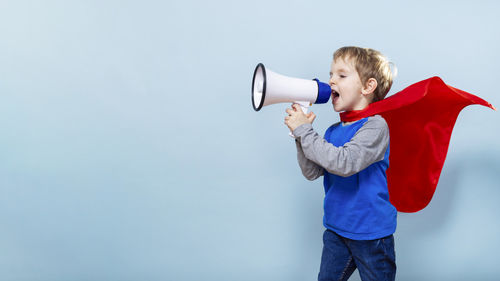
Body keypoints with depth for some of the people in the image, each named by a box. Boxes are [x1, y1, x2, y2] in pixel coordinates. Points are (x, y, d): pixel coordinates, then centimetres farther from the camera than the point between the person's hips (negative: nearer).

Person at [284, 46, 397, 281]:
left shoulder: (376, 126, -18)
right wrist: (300, 132, -10)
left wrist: (304, 130, -25)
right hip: (336, 231, 6)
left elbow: (344, 163, -31)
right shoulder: (333, 132, 4)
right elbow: (312, 172, 2)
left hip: (371, 236, -6)